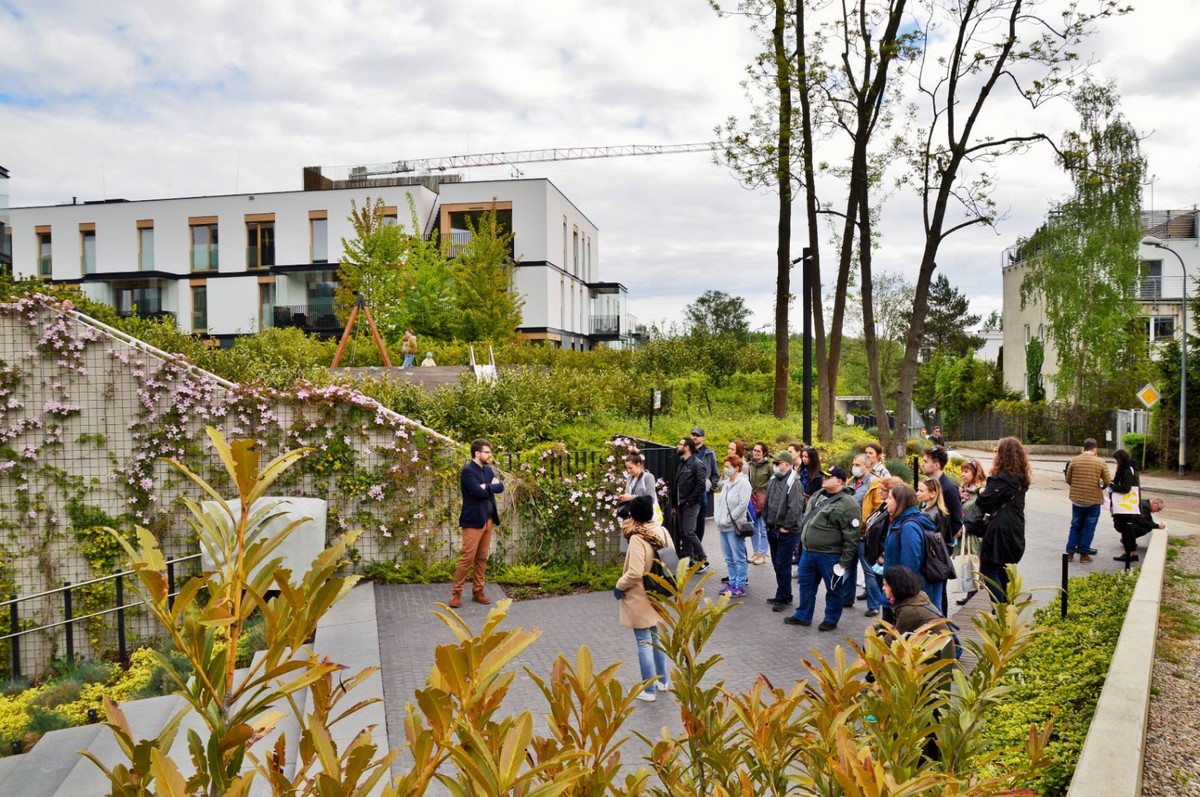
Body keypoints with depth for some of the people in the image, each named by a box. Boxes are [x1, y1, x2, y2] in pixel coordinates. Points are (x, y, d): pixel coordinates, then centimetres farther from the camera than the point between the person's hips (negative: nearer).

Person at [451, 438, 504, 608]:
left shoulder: (488, 469, 13)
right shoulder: (468, 470, -12)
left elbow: (500, 487, 3)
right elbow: (479, 492, -22)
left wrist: (487, 486, -13)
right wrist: (491, 486, -5)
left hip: (488, 520, 8)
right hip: (473, 520, -8)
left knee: (482, 558, 11)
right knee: (467, 558, -5)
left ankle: (477, 592, 19)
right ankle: (456, 593, 4)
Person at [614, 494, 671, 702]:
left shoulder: (637, 539, -24)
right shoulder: (661, 531, -3)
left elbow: (635, 573, -27)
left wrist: (619, 586, -11)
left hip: (640, 598, -7)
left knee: (644, 642, 3)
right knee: (656, 637, 20)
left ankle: (648, 690, 13)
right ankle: (662, 681, 32)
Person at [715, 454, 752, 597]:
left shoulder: (743, 483, -12)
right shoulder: (726, 482, 12)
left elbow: (743, 504, -19)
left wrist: (728, 519, -17)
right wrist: (717, 516, 5)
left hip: (734, 527, -8)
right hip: (723, 526, 8)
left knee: (738, 558, 0)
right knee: (729, 558, 16)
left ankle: (740, 586, 7)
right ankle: (732, 583, 26)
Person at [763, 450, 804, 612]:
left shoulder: (793, 482, -17)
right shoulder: (774, 479, 9)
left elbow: (795, 508, -22)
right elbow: (767, 502, 17)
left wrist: (785, 527, -18)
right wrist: (767, 520, 12)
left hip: (787, 532, -8)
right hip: (772, 529, 8)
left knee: (783, 566, -3)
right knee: (777, 564, 15)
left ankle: (783, 598, 9)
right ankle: (782, 595, 27)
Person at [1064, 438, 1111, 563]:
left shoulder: (1074, 461, -3)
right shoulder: (1101, 462, -8)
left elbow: (1068, 479, 3)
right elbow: (1107, 482, -5)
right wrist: (1101, 486, 16)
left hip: (1077, 499, 2)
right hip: (1094, 500, -2)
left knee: (1075, 525, 13)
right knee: (1089, 527, 8)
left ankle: (1070, 552, 12)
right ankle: (1084, 554, 10)